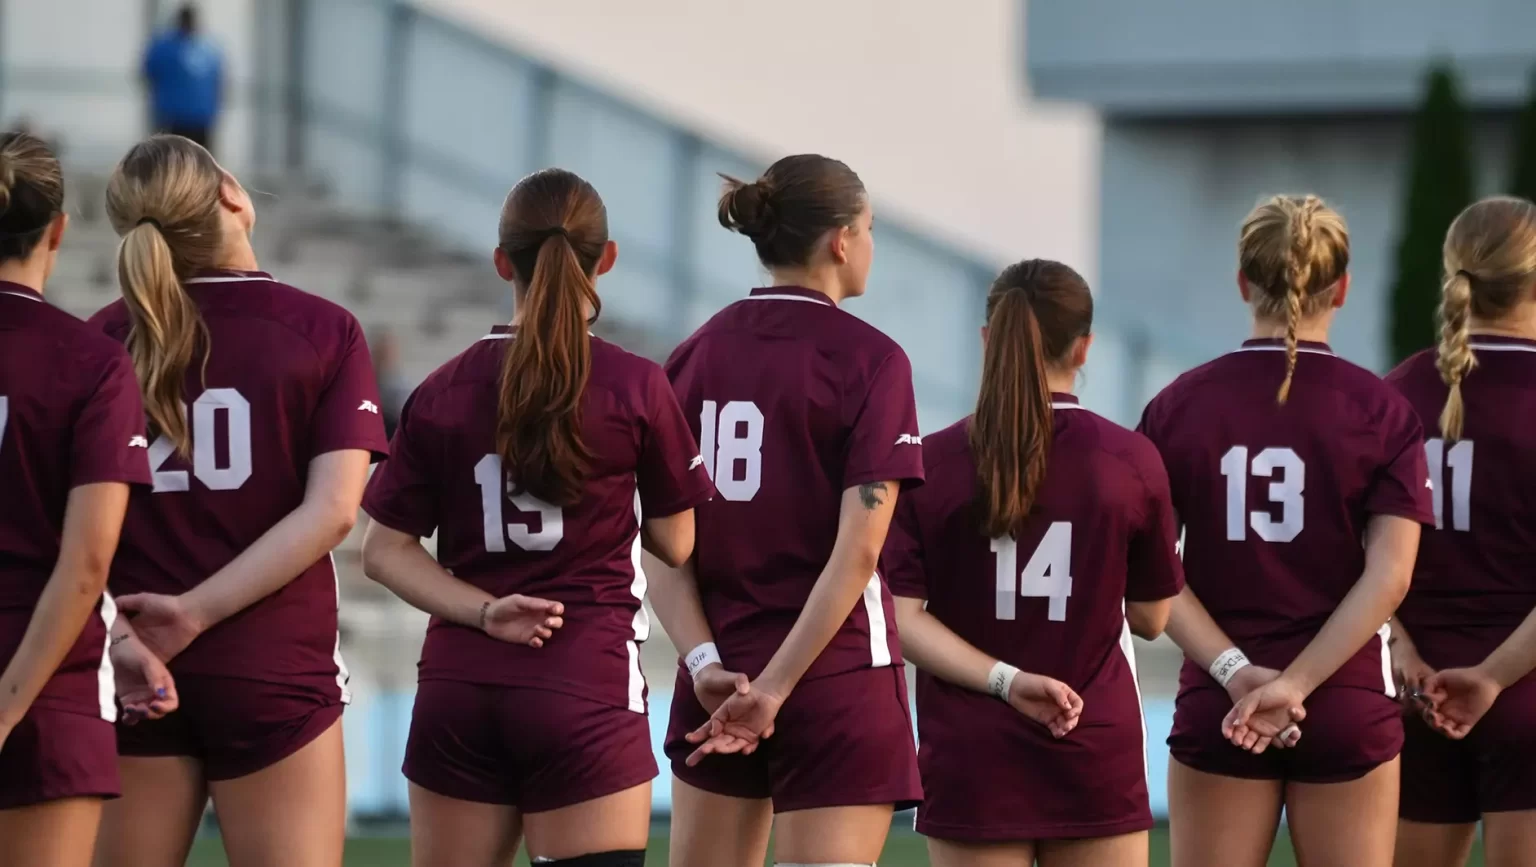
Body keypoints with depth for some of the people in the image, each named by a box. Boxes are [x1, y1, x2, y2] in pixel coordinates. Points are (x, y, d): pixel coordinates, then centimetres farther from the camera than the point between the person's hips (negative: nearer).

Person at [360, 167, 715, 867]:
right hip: (587, 688, -3)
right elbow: (676, 544, 3)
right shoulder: (636, 387, -5)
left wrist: (482, 612, -7)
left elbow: (384, 551, 2)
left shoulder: (443, 391, 4)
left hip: (458, 686, 3)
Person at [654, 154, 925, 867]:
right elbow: (857, 548, -15)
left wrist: (704, 662, -8)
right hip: (835, 675, -5)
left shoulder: (696, 355, 6)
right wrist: (775, 689, -14)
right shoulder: (868, 359, -8)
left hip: (716, 684, 5)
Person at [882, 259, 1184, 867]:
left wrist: (1006, 680, -11)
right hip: (1097, 757, -1)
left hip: (971, 764, 1)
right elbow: (1151, 618, 5)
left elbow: (903, 617, -8)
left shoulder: (929, 464, -3)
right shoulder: (1131, 461, -5)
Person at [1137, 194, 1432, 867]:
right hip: (1349, 706, -1)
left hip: (1217, 706, 1)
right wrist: (1296, 684, -15)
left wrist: (1236, 672, -11)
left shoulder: (1179, 406, 0)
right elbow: (1389, 574, -12)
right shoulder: (1382, 410, -3)